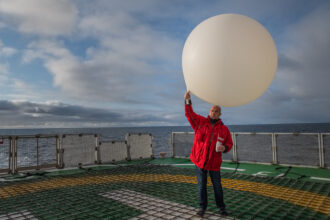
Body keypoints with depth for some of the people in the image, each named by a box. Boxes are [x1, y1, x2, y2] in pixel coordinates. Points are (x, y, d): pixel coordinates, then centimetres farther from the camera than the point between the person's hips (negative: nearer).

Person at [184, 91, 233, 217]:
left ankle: (221, 207, 30)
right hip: (199, 160, 0)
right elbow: (189, 114, -8)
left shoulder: (224, 129, 0)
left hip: (214, 162, 0)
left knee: (217, 186, 12)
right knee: (201, 185, 9)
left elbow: (229, 144, 4)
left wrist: (224, 148, -19)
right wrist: (188, 101, -24)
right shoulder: (200, 121, 0)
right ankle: (202, 207, 25)